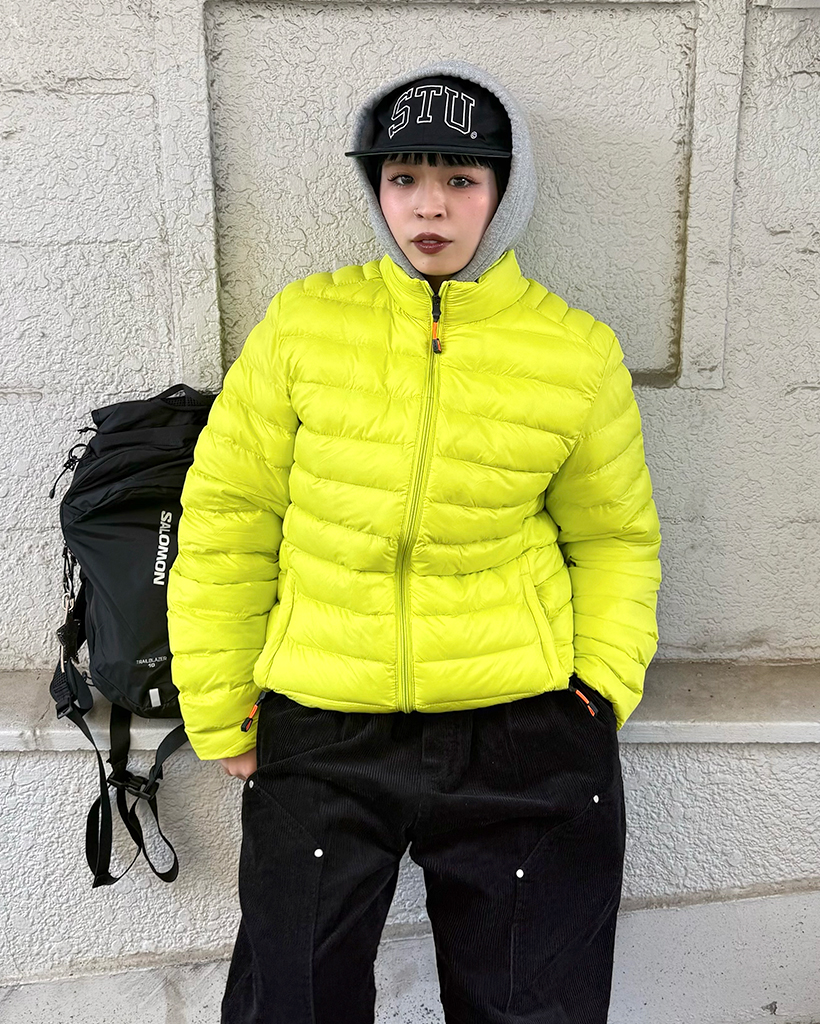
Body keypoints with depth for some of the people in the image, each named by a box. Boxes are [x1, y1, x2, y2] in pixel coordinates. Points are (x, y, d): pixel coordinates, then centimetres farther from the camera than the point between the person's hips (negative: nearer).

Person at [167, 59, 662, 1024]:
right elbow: (228, 518, 1)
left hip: (525, 731, 1)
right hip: (321, 728, 0)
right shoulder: (304, 323, -3)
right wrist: (217, 709, 2)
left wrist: (605, 681, -3)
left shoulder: (578, 352, -1)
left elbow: (615, 536, 9)